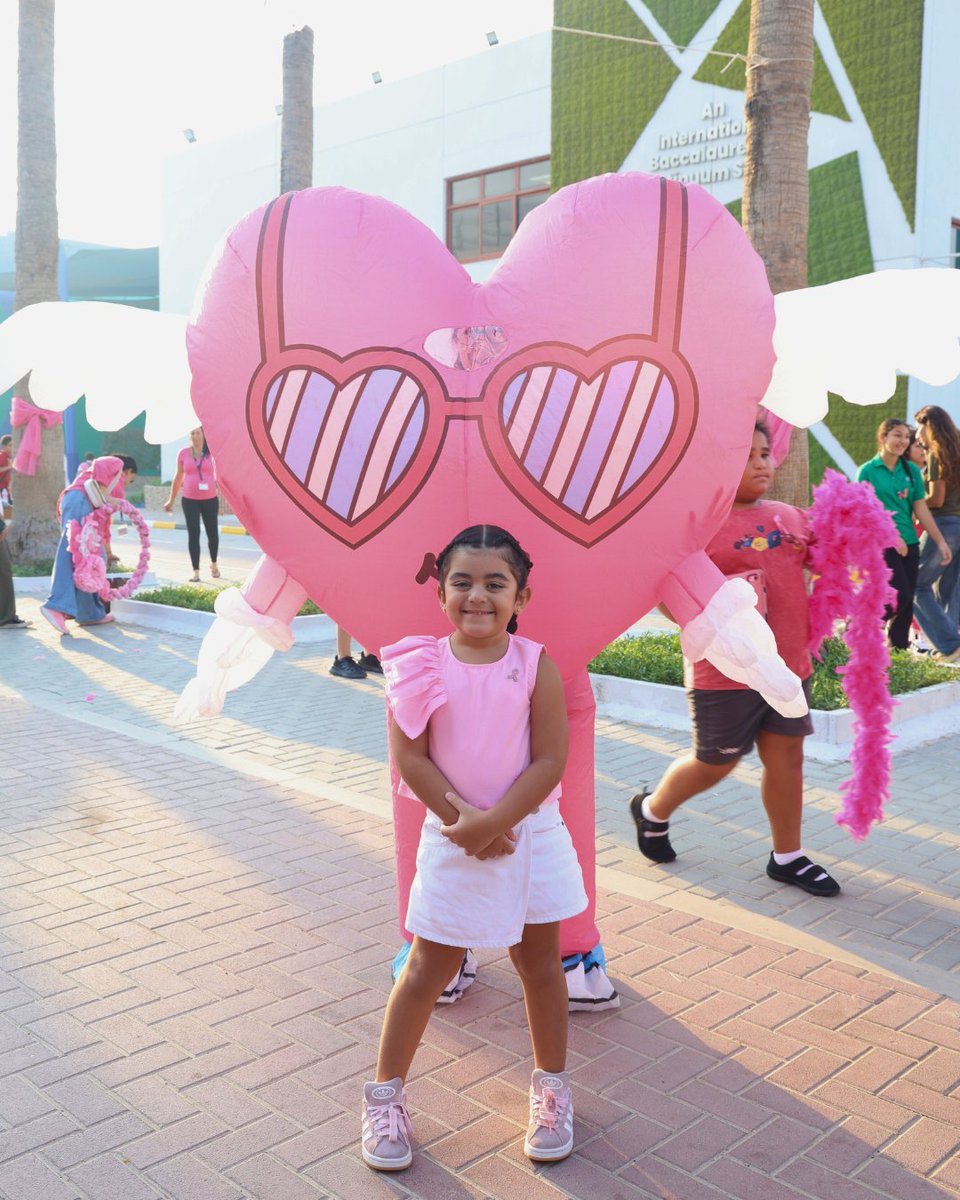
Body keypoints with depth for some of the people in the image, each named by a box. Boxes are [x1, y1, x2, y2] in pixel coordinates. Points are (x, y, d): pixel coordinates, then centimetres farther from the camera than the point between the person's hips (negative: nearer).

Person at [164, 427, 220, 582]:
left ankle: (214, 564, 32)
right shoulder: (183, 453, 2)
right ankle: (196, 571, 1)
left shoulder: (211, 453, -1)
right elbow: (178, 478, 9)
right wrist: (171, 500, 11)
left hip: (210, 499, 0)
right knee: (193, 534, -1)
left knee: (212, 533, 9)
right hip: (190, 500, 0)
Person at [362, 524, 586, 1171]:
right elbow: (411, 758, -10)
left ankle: (552, 1088, 35)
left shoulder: (536, 664, -8)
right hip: (453, 840, 0)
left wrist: (494, 822, -19)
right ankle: (387, 1094, 27)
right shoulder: (422, 665, -7)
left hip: (531, 834, 1)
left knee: (540, 964, 15)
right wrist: (463, 819, -17)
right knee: (428, 971, 10)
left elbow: (551, 761, -11)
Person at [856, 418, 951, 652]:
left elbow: (921, 509, 10)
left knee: (907, 602, 4)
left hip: (909, 544, 5)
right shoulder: (868, 471, -3)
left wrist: (940, 541, 5)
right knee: (901, 596, -16)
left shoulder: (911, 470, 10)